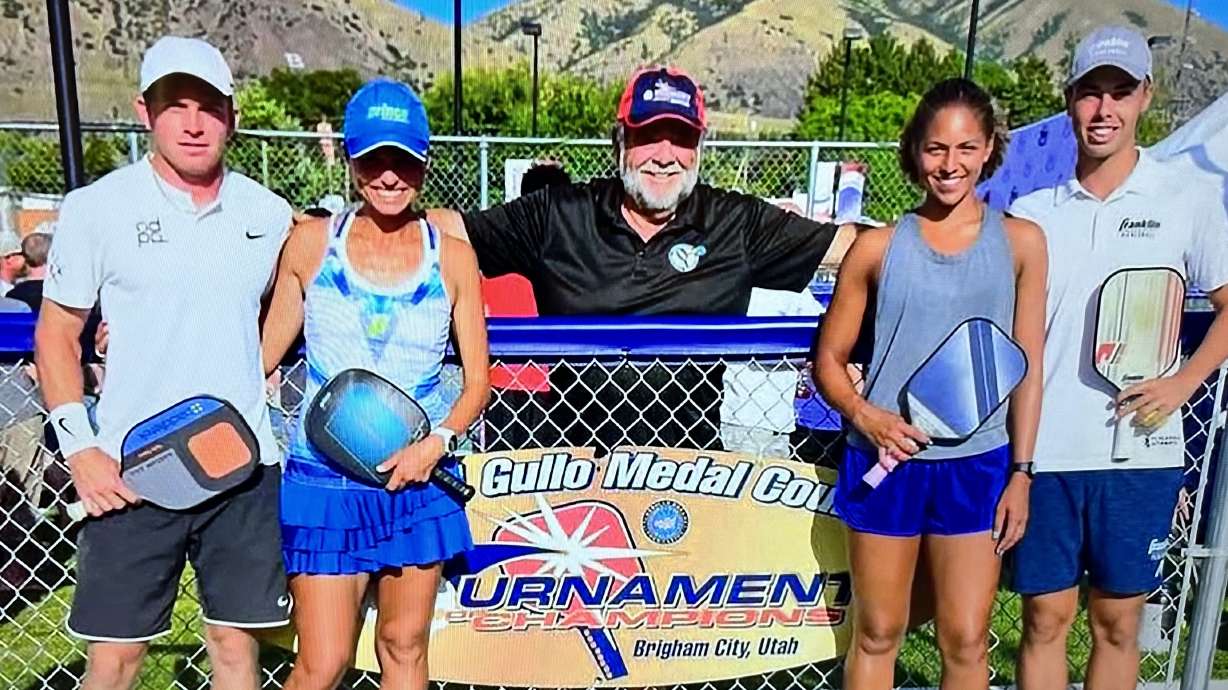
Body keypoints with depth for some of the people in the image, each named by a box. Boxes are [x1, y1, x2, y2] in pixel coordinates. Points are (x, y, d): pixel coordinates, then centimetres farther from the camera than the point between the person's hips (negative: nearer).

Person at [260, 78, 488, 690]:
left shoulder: (452, 257, 0)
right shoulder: (310, 243, -1)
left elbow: (478, 381, 1)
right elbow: (265, 352, 5)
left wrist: (436, 443, -14)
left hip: (418, 478, 1)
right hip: (325, 480, -1)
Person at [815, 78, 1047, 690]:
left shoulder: (1020, 241, 2)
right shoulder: (878, 246, -1)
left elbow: (1029, 365, 3)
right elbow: (829, 358, 3)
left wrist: (1021, 472, 1)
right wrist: (863, 415, -16)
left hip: (978, 463, 1)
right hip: (886, 458, 0)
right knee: (877, 634, 12)